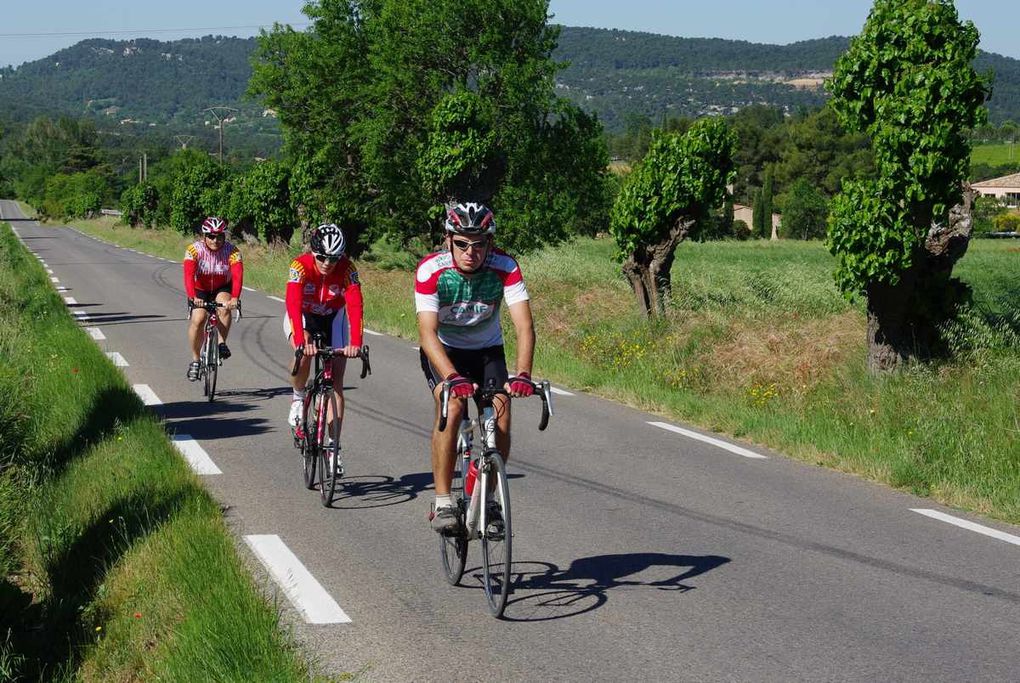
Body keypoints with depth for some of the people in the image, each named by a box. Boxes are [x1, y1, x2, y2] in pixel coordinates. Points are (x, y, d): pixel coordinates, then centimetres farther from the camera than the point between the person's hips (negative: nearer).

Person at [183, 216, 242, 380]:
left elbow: (237, 275, -35)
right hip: (200, 290, 0)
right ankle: (195, 360, -5)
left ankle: (222, 343, -21)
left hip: (222, 289, 0)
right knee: (198, 319, -21)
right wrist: (193, 297, -53)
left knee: (225, 306, -32)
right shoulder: (194, 250, -23)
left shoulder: (232, 251, -21)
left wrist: (234, 298, -52)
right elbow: (188, 275, -36)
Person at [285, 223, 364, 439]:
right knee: (304, 353, -34)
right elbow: (293, 303, -42)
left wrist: (355, 343, -50)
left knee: (336, 382, -6)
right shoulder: (300, 265, -31)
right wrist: (301, 341, -56)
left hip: (333, 318, 2)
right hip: (302, 316, -1)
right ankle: (298, 398, -6)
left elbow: (355, 304, -36)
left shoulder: (346, 268, -27)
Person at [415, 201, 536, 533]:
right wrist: (453, 378, -51)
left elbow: (524, 326, -30)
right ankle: (442, 503, -20)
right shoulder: (431, 270, -27)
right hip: (442, 350, -2)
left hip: (486, 350, 2)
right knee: (451, 406, -28)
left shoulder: (504, 267, -23)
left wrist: (522, 375, -47)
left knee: (502, 414, -18)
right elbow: (427, 332, -36)